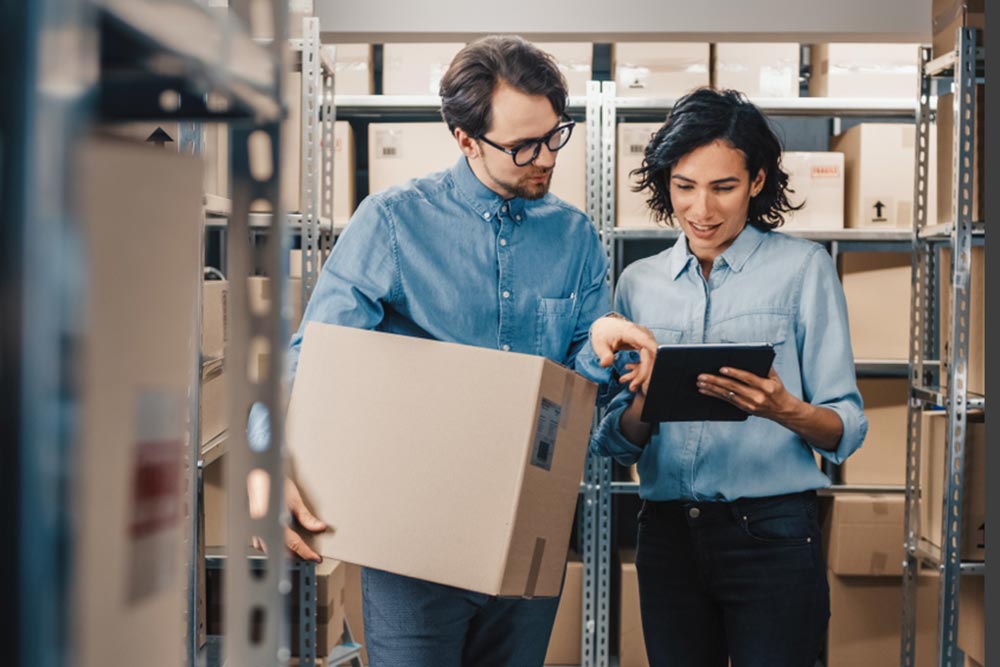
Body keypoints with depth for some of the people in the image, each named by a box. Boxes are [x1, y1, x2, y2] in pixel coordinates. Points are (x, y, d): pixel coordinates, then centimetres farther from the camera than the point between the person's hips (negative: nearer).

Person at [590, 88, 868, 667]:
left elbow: (847, 429, -4)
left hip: (771, 532, -3)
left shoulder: (802, 267, 0)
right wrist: (645, 402, -11)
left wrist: (785, 409, -24)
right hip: (667, 530, 3)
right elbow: (615, 442, 10)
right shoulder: (639, 283, 10)